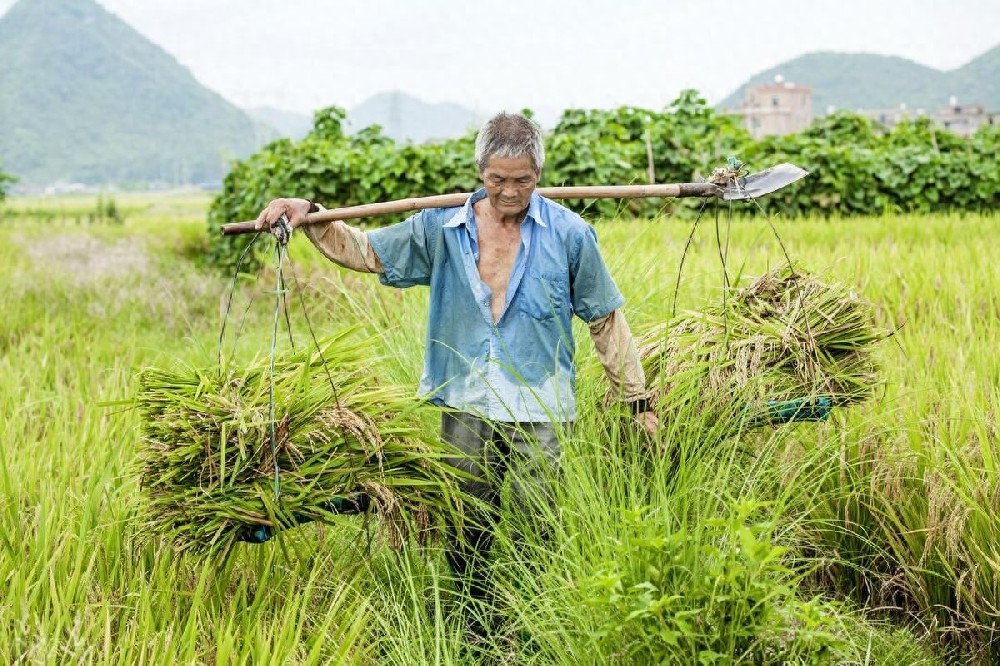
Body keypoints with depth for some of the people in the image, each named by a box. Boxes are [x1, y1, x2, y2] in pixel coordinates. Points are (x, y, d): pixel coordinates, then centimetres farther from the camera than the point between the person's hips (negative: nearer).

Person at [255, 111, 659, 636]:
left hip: (538, 412, -2)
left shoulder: (569, 234, -2)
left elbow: (606, 320, 4)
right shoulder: (441, 229, 3)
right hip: (465, 406, 3)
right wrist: (310, 216, -1)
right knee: (467, 532, 10)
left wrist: (637, 399, 6)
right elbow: (365, 251, 13)